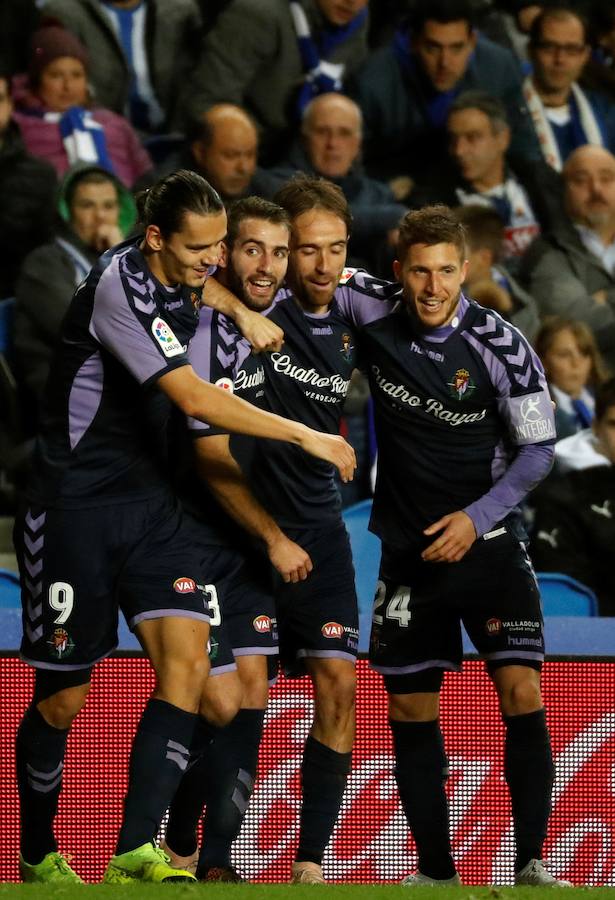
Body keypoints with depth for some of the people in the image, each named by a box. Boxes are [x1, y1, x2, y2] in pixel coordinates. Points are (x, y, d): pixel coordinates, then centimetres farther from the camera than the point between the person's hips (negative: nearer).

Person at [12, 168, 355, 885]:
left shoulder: (180, 278, 3)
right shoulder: (119, 287, -20)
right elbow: (196, 400, -26)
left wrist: (235, 307, 11)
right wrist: (304, 437, -20)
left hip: (149, 503, 7)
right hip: (74, 509, -7)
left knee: (186, 664, -12)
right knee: (62, 698, 1)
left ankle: (134, 853, -18)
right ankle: (37, 859, 21)